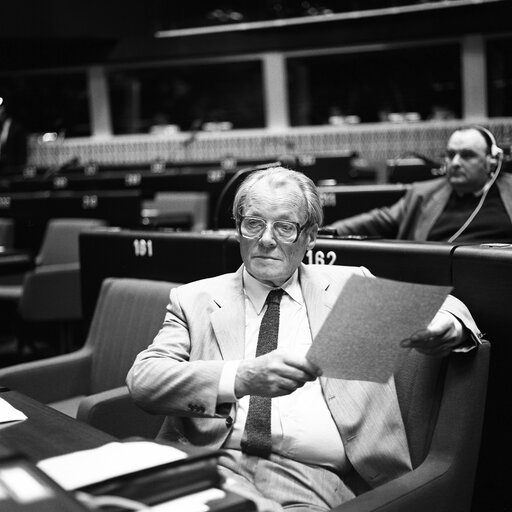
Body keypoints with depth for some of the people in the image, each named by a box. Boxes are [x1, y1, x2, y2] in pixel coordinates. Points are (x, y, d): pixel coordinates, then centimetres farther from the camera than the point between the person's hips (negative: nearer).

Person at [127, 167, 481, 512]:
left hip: (313, 478, 0)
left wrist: (447, 325, -10)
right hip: (215, 462, 0)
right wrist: (241, 378, -20)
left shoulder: (351, 287, 16)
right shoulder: (194, 299, 12)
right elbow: (143, 379, -2)